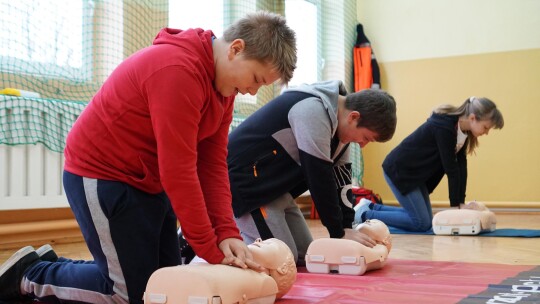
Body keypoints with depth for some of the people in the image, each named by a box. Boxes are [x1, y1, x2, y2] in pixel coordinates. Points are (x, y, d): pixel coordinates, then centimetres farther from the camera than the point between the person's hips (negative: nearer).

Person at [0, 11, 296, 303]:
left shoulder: (223, 80, 2)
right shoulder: (178, 69, -28)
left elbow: (213, 162, -2)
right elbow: (178, 171, -28)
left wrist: (227, 232, -13)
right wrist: (213, 251, -21)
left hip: (149, 182, 10)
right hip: (102, 176, -9)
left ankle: (52, 264, 25)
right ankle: (27, 276, 13)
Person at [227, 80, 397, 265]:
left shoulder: (338, 119, 5)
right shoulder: (313, 111, -25)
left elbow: (340, 176, 6)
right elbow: (320, 178, -25)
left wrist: (346, 227, -2)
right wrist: (339, 233, -18)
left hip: (274, 185, 10)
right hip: (244, 179, -10)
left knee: (305, 256, 6)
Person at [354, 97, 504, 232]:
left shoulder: (462, 130, -1)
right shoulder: (444, 127, -27)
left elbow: (461, 166, -2)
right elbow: (450, 168, -24)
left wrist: (461, 202, -5)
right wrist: (455, 204, -17)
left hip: (415, 173, 9)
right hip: (398, 170, -9)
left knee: (425, 218, 9)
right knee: (422, 223, -10)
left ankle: (371, 207, 19)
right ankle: (364, 215, -3)